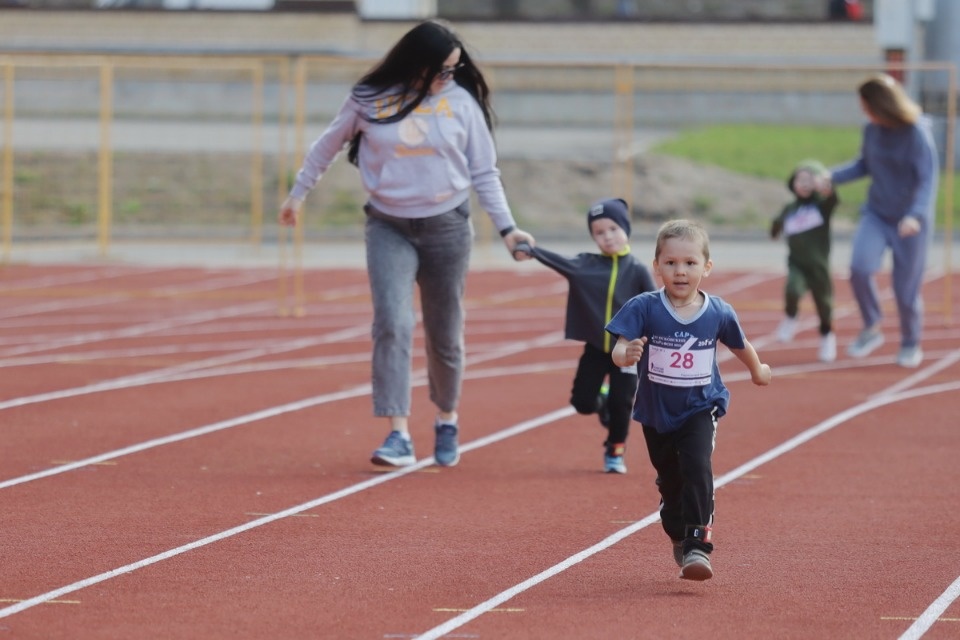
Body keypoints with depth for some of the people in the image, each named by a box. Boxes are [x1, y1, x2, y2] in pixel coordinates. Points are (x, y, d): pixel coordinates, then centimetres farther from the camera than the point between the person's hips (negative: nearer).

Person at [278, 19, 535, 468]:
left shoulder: (462, 102, -2)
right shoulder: (370, 100, -4)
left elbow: (484, 173, 3)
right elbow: (328, 145, 11)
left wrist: (506, 228, -3)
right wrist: (298, 193, 17)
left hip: (447, 227, 1)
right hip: (389, 228, -1)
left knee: (445, 334, 9)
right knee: (392, 325, -16)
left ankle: (447, 421, 32)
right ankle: (399, 436, -19)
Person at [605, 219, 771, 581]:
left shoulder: (718, 314, -11)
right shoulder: (643, 309, -17)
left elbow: (740, 345, 10)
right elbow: (618, 351, -25)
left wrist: (757, 370, 28)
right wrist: (627, 355, -49)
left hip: (700, 410, -1)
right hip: (656, 412, 1)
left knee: (697, 469, -23)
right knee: (670, 483, 16)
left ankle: (697, 546, -22)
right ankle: (679, 539, 40)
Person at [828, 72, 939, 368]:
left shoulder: (918, 135, -19)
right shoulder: (872, 130, -3)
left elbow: (928, 180, -21)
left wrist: (916, 215, -36)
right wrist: (832, 176, -1)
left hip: (910, 222, -4)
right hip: (876, 215, 4)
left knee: (907, 288, 4)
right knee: (860, 268, -19)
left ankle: (911, 344, 28)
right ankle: (871, 329, 3)